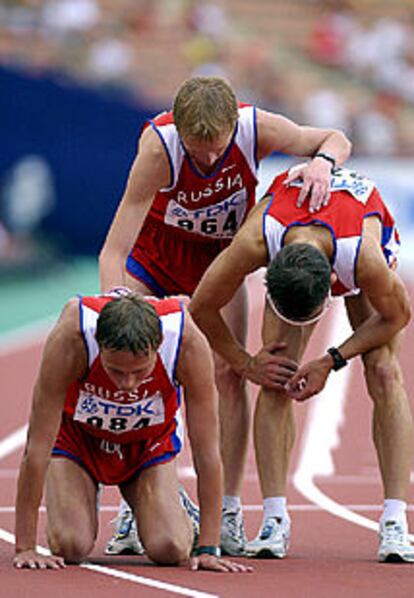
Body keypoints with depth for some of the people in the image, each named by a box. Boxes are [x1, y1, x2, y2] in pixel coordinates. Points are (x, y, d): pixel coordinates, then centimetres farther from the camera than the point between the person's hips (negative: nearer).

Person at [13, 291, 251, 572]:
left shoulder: (189, 341, -36)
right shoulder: (70, 337, -39)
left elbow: (208, 452, -27)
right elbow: (38, 447, -34)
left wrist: (208, 549, -29)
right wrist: (25, 548, -34)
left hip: (150, 437, 1)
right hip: (77, 434, -1)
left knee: (169, 550, -17)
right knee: (70, 547, -19)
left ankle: (178, 507, 19)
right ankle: (86, 503, 16)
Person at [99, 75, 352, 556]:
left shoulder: (256, 129, -29)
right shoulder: (158, 146, -36)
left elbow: (335, 139, -11)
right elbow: (113, 251, -38)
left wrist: (323, 161, -35)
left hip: (219, 255, 1)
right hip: (155, 250, -1)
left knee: (227, 374, -12)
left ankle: (228, 513, -6)